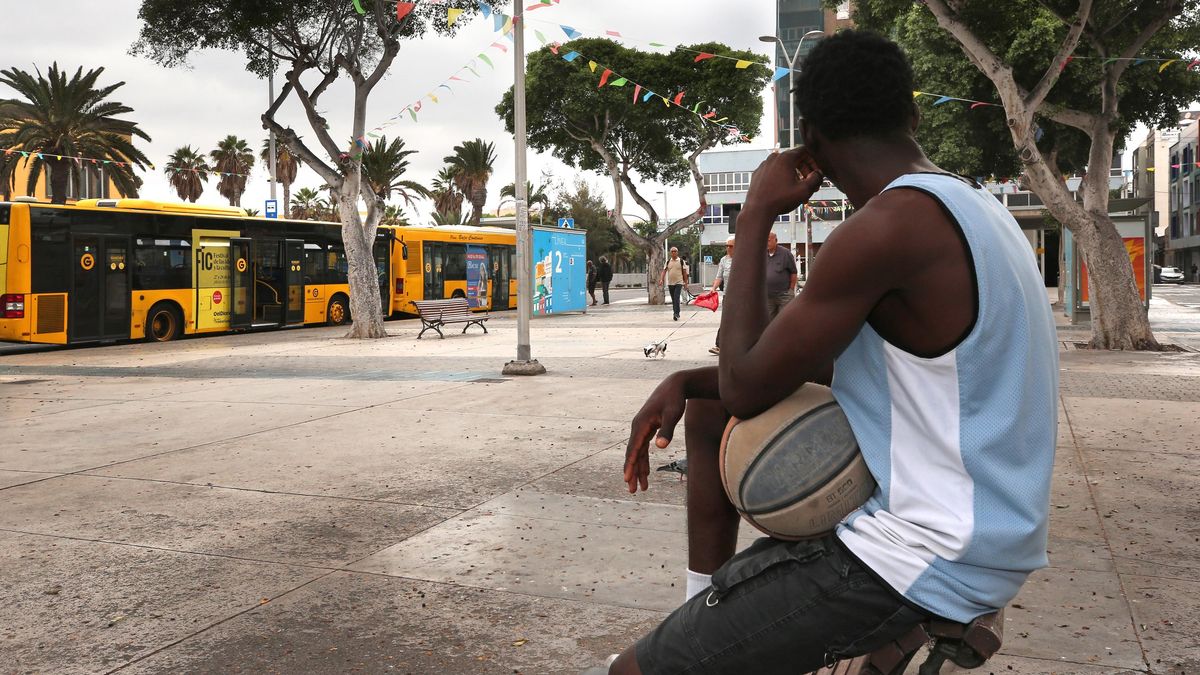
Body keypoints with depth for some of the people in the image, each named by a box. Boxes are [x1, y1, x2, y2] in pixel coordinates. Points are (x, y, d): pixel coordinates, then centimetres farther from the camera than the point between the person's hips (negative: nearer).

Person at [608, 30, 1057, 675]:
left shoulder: (891, 223, -24)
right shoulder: (971, 206, 8)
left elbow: (745, 387, -17)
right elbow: (837, 365, 14)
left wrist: (755, 217, -9)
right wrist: (684, 381, 5)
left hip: (916, 559, -10)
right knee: (706, 412, 20)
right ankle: (702, 616, 25)